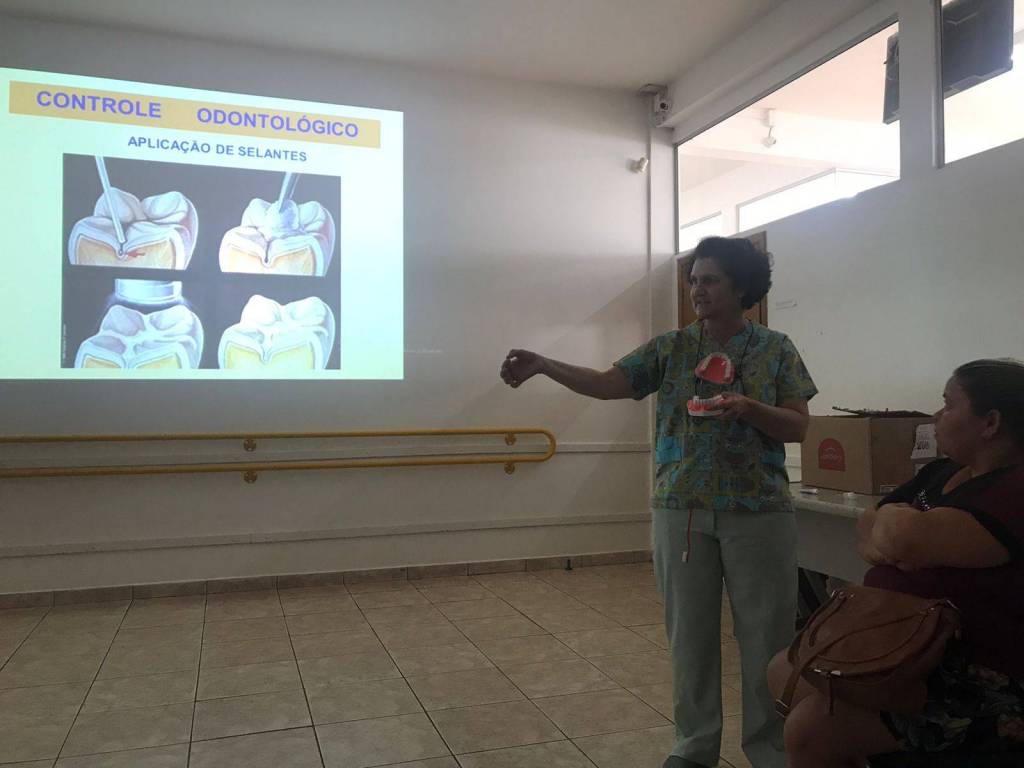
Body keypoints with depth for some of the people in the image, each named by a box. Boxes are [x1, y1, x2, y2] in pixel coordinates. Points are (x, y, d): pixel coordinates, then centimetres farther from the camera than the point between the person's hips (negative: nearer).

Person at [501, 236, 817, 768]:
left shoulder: (775, 349, 2)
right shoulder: (670, 348, 5)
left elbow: (798, 428, 0)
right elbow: (607, 384, -5)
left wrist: (750, 408, -19)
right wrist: (543, 366, -18)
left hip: (758, 511, -1)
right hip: (680, 510, 2)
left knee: (765, 635, 7)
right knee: (689, 634, 11)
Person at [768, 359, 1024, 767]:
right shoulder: (941, 472, 9)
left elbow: (909, 538, -33)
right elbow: (866, 531, 11)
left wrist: (890, 515, -10)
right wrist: (876, 537, -13)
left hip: (979, 687, -9)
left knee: (812, 728, -21)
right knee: (783, 673, 12)